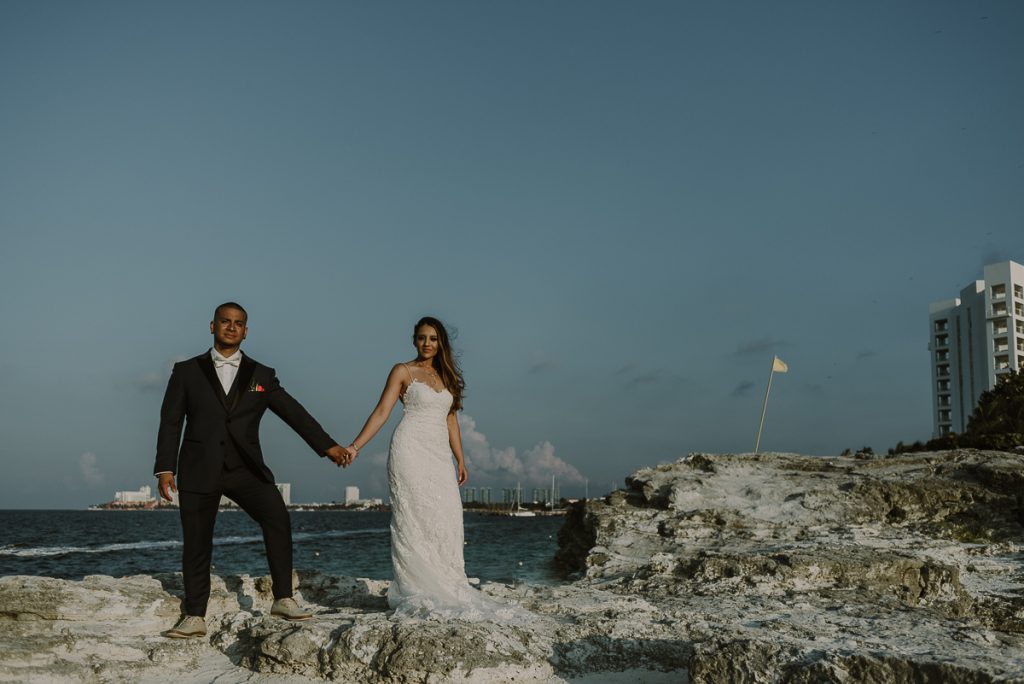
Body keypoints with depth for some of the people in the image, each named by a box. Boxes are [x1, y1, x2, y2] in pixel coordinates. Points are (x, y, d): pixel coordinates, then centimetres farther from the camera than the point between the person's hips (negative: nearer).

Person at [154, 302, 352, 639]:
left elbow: (293, 412, 2)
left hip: (245, 469, 0)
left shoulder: (262, 376, 10)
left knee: (277, 516, -20)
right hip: (199, 470, 0)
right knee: (196, 544, 2)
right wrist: (165, 468, -6)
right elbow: (170, 422, 5)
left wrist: (328, 446, -9)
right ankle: (194, 617, 15)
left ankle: (283, 599, -11)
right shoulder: (186, 371, 9)